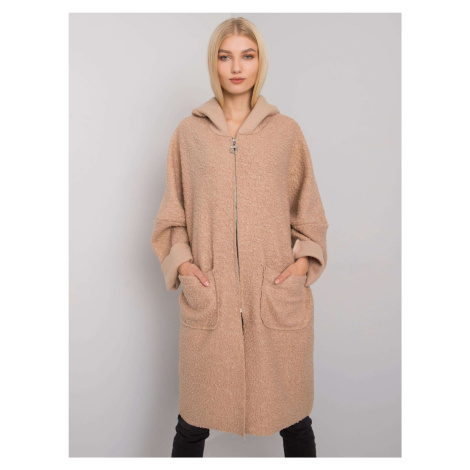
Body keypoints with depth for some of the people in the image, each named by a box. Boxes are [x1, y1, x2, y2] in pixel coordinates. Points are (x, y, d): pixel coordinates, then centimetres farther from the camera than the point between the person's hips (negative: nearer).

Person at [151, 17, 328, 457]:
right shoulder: (189, 132, 7)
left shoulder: (286, 131, 7)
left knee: (293, 415, 12)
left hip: (280, 294, 1)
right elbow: (171, 214, 11)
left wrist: (305, 257, -2)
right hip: (208, 297, 0)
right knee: (194, 420, 9)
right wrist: (180, 260, -3)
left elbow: (309, 210, 12)